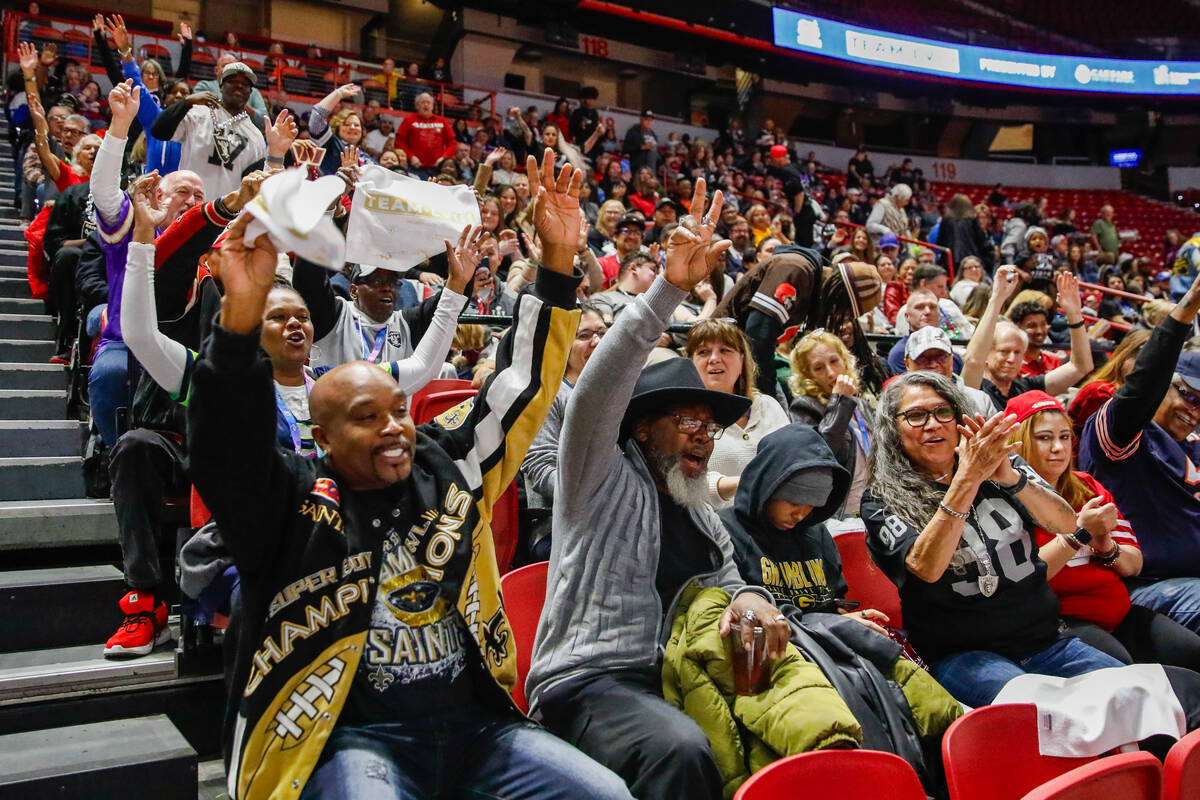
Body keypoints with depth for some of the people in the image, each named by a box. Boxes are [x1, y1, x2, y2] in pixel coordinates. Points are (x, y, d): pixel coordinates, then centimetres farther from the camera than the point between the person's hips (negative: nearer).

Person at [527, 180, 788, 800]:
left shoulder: (701, 515, 23)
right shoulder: (602, 477, 1)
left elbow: (725, 581, 25)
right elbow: (598, 392, -15)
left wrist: (747, 597, -3)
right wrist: (671, 288, -26)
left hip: (672, 679, 7)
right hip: (586, 679, -6)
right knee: (680, 749, -35)